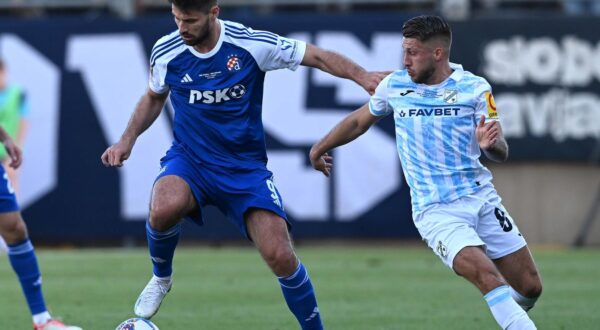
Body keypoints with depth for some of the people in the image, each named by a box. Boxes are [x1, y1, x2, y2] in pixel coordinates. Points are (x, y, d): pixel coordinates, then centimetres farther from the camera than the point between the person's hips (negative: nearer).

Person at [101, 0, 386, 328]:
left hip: (245, 167, -1)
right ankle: (161, 278, -2)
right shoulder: (165, 52, -5)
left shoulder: (251, 44, -13)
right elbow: (154, 97, 16)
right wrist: (127, 140, 4)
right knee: (164, 209, -34)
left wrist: (362, 76, -20)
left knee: (280, 256, -15)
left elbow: (318, 57, -5)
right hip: (189, 159, 1)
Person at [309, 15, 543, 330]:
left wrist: (490, 144, -28)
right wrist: (320, 148, 31)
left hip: (482, 198, 2)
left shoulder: (475, 88, -2)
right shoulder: (394, 85, 1)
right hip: (435, 211, -2)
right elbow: (359, 120, 20)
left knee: (530, 288, 1)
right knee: (486, 274, -27)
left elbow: (501, 152, -5)